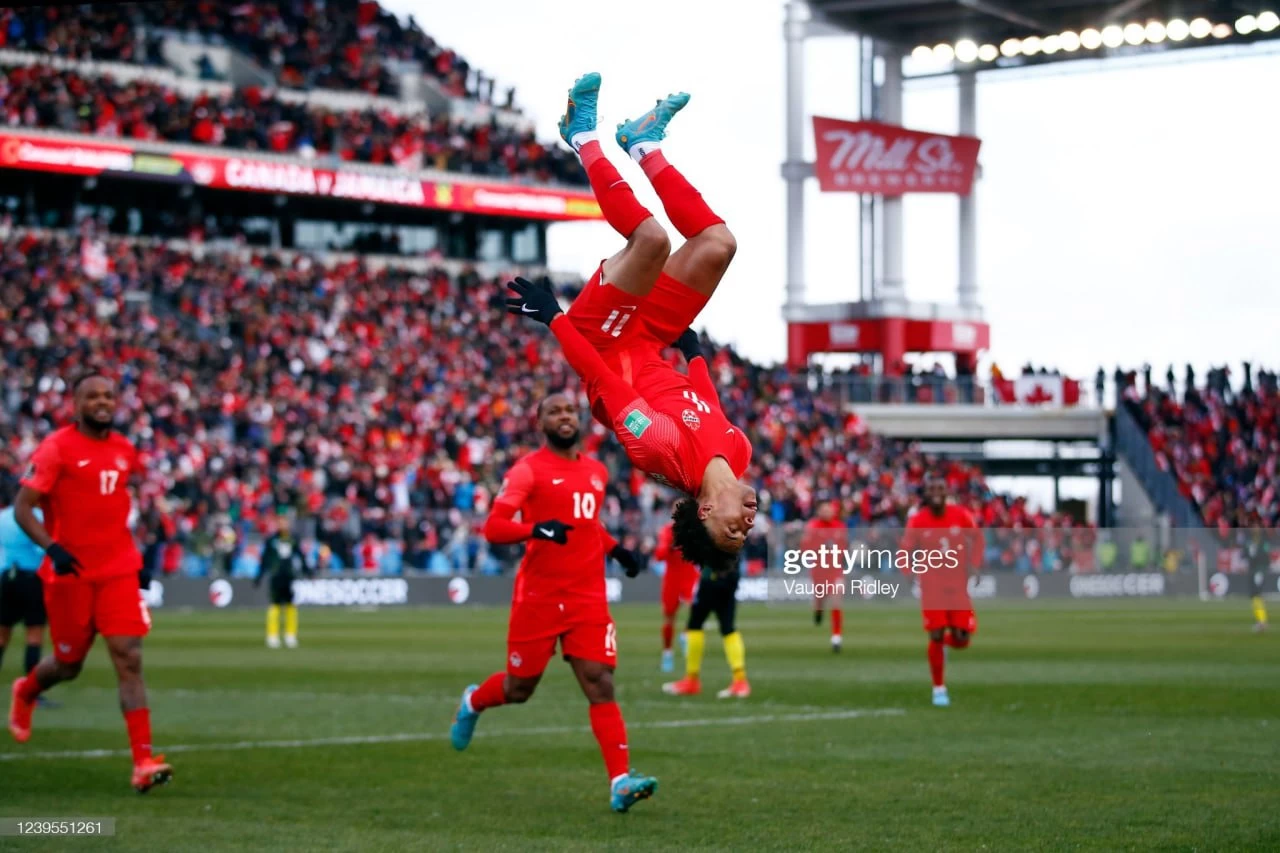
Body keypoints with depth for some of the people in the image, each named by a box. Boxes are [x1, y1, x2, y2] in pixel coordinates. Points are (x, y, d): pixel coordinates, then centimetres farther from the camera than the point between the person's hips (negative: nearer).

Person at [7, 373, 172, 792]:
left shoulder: (124, 451, 10)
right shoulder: (56, 448, -8)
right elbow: (22, 508, -11)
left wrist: (137, 559, 19)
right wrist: (52, 548, -26)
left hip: (119, 572, 4)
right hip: (70, 572, -4)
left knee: (129, 660, -9)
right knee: (69, 664, 10)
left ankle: (143, 762, -13)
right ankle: (25, 692, 46)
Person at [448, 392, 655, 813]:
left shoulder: (597, 471, 14)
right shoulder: (528, 469, -6)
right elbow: (493, 527, -16)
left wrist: (616, 550, 16)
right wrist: (537, 529, -32)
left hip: (589, 597, 4)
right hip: (538, 596, -4)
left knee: (600, 685, -9)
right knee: (519, 688, 9)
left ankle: (621, 782, -15)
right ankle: (472, 702, 43)